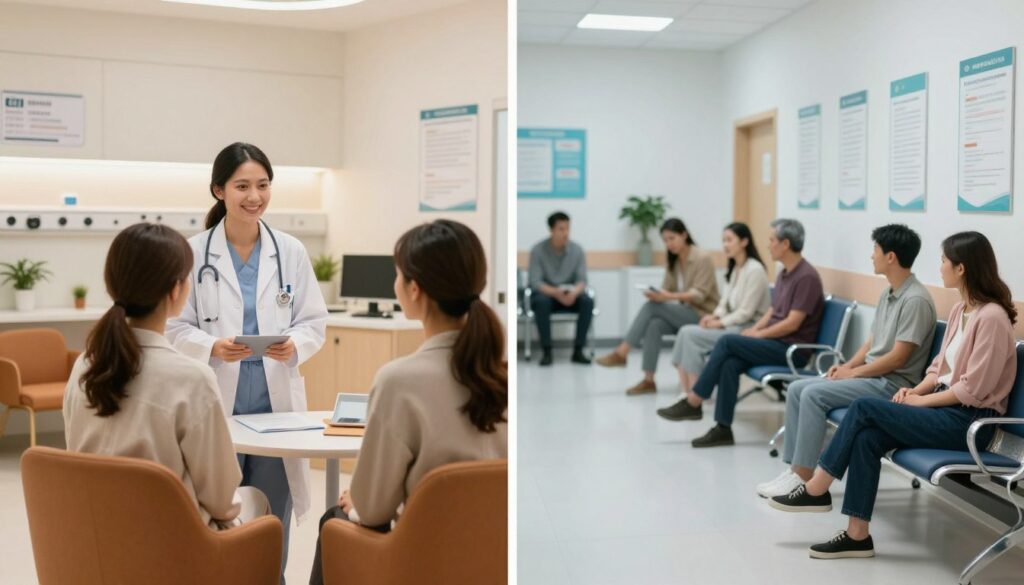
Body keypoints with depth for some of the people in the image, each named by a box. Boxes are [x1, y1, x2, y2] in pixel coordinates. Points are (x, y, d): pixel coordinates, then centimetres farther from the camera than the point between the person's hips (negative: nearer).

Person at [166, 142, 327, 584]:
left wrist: (295, 345, -15)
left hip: (275, 403, 2)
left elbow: (315, 321, 6)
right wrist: (212, 347, -19)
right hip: (215, 405, -2)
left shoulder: (291, 252, 4)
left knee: (272, 524, 9)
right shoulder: (194, 253, -3)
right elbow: (175, 327, -1)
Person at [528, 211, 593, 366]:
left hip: (570, 296, 2)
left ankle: (578, 350, -21)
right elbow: (535, 282, -18)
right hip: (546, 293, -2)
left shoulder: (577, 250, -5)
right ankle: (546, 351, -28)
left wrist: (574, 292, -34)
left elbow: (582, 279, -9)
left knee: (587, 301, -28)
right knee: (541, 302, -37)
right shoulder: (538, 250, -13)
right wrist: (556, 292, -36)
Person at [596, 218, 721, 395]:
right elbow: (666, 290, 5)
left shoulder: (703, 258, -12)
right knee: (654, 325, -26)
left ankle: (621, 354, -23)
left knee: (653, 306, -25)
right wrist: (656, 294, -20)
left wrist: (669, 296, -34)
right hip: (684, 314, 6)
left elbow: (699, 295, -20)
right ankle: (648, 380, -28)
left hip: (703, 315, -6)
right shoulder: (673, 262, 11)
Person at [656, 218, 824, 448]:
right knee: (730, 364, -18)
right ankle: (723, 428, -18)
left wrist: (758, 335, -11)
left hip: (792, 348, -8)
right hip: (775, 342, 8)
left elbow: (792, 323, -19)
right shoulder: (784, 273, 14)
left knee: (727, 342, -20)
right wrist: (753, 330, 4)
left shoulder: (807, 276, -16)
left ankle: (693, 403, -13)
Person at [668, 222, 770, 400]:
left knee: (692, 335, -22)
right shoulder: (733, 269, 15)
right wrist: (715, 316, -4)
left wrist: (720, 323, -15)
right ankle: (685, 392, -17)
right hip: (733, 324, 9)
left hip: (748, 328, -9)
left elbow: (746, 312, -17)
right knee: (685, 331, -11)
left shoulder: (755, 270, -14)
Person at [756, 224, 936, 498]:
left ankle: (803, 477, -18)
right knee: (797, 389, -2)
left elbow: (898, 357, -20)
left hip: (893, 384, -10)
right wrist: (848, 365, 3)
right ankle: (795, 468, -5)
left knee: (814, 394, -23)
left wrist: (853, 372, -12)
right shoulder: (887, 294, 13)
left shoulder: (915, 300, -18)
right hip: (871, 375, 10)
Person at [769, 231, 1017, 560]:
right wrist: (916, 390, -1)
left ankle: (816, 490, -6)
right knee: (867, 438, -15)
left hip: (970, 421, -8)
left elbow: (972, 389, -19)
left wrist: (920, 401, -13)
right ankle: (858, 535, -12)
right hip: (945, 408, 8)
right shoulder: (961, 309, 11)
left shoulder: (991, 316, -17)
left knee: (865, 408, -18)